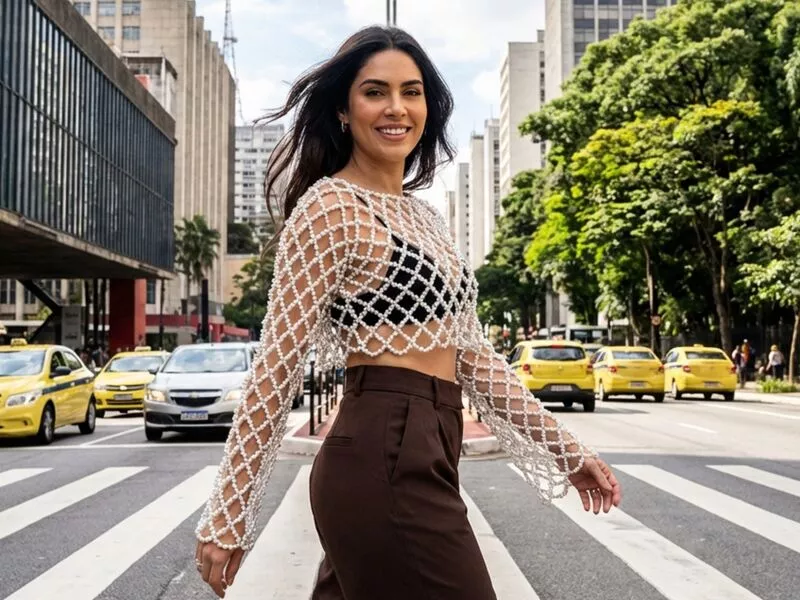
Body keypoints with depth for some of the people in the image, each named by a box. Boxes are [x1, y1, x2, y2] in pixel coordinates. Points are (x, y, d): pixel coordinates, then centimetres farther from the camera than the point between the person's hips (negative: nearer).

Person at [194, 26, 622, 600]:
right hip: (386, 464, -8)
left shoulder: (424, 216, 16)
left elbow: (470, 350, 17)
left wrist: (563, 446, 15)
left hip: (418, 457, 8)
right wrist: (227, 516, -12)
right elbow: (277, 365, -13)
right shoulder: (330, 208, -9)